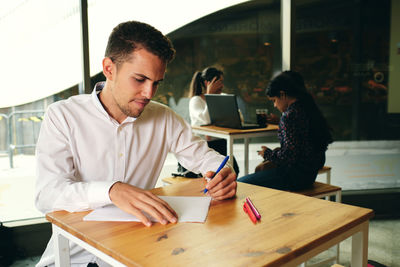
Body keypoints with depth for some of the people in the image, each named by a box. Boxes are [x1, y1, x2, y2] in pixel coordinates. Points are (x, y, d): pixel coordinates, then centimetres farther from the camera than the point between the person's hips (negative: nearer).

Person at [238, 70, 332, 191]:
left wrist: (268, 154, -4)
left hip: (297, 176, -11)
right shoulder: (308, 108, 10)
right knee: (260, 168, 29)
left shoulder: (289, 115, -20)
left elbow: (289, 156, -22)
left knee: (240, 184, -11)